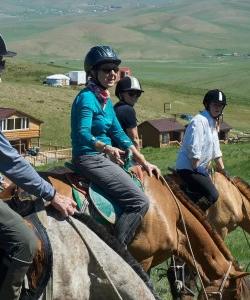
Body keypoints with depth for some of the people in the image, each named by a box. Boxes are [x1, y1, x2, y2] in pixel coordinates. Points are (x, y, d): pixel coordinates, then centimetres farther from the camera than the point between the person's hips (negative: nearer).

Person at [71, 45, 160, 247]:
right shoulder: (87, 98, -15)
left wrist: (144, 163, 13)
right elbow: (83, 134, -27)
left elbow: (120, 135, 17)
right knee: (140, 201, -18)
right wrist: (107, 149, -44)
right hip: (89, 159, -10)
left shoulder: (106, 101, 14)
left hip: (103, 159, 10)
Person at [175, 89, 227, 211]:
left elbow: (216, 150, 21)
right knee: (212, 195, -21)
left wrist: (222, 170, 19)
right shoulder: (199, 121, -16)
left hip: (201, 169, 10)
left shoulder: (214, 123, 15)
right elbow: (193, 150, -21)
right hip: (188, 168, -10)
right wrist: (195, 169, -15)